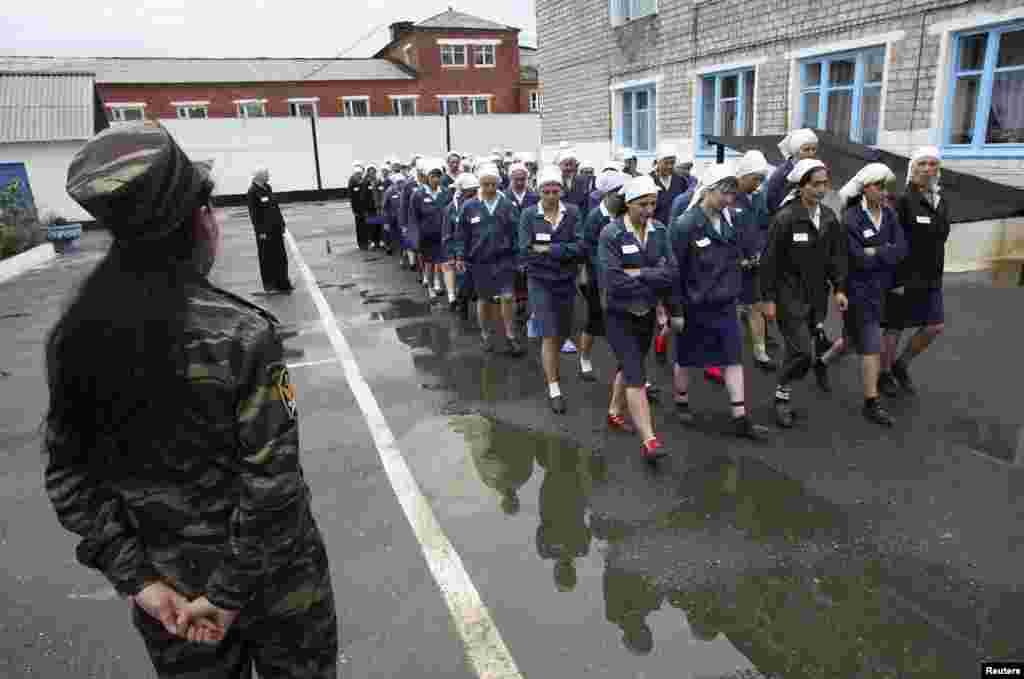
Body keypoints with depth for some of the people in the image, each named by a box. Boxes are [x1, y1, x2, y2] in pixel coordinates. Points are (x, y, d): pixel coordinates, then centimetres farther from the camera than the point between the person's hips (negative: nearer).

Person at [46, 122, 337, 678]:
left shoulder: (70, 337, -8)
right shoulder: (241, 334, -24)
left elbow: (68, 482, -4)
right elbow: (273, 484, -23)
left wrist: (138, 578, -2)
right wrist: (230, 594, -12)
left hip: (168, 584, 4)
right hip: (269, 579, -4)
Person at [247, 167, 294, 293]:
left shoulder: (267, 188, 12)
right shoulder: (252, 192, -11)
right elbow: (253, 213, -14)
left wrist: (281, 223, 14)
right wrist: (260, 231, -17)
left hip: (276, 227, 7)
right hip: (265, 230, -7)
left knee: (281, 257, 9)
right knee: (267, 258, 2)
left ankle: (282, 284, 17)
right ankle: (269, 285, 12)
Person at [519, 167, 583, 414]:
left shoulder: (572, 212, -3)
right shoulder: (529, 215, -7)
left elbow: (579, 246, -13)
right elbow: (526, 252, -14)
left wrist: (547, 249, -18)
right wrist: (562, 252, -14)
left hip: (566, 281, 3)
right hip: (541, 282, -3)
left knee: (563, 333, 16)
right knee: (549, 336, -5)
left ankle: (551, 364, 46)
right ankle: (554, 389, 5)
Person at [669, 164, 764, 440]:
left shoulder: (730, 219, 2)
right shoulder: (685, 225, -17)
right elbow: (674, 270, -15)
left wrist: (736, 291, 16)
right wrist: (676, 310, -14)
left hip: (726, 304, 5)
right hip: (694, 306, -5)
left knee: (734, 359, 3)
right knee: (685, 359, 12)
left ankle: (740, 419, 9)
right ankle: (682, 403, 35)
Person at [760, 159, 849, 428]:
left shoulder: (829, 217, 6)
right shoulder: (785, 218, -14)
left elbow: (837, 255, 12)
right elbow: (770, 260, -12)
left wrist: (839, 288, 3)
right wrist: (768, 298, -12)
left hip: (817, 296, 6)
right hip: (790, 295, -6)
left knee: (799, 350, 9)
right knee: (802, 352, -10)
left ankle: (783, 395, 24)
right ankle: (782, 397, 10)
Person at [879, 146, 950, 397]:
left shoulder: (941, 202, 9)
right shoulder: (903, 201, -14)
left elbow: (939, 238, 17)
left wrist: (937, 275, 14)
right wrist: (896, 280, -20)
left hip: (931, 279, 7)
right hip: (904, 278, -7)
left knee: (935, 326, 7)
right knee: (895, 328, 5)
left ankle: (901, 365, 26)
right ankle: (885, 374, 24)